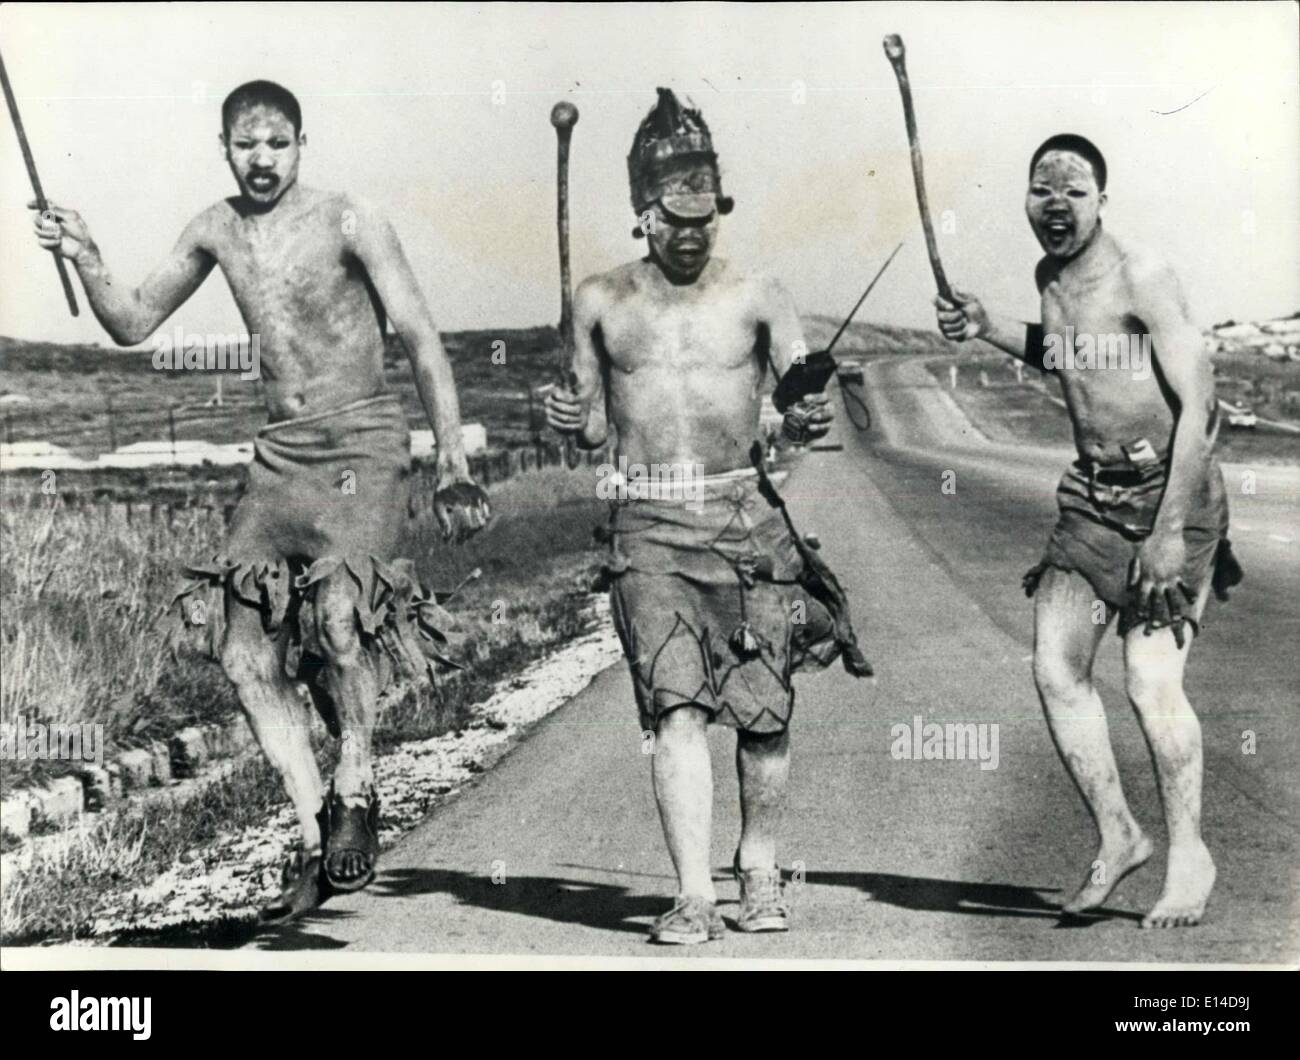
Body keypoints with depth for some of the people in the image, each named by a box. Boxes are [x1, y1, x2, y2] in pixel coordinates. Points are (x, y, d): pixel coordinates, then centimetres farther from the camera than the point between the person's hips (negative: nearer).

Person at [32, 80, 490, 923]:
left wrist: (454, 466, -14)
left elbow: (423, 342, -9)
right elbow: (133, 324, 18)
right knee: (249, 657, -2)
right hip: (281, 453, 6)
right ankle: (317, 839, 8)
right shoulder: (218, 229, 9)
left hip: (363, 445, -6)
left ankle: (356, 789, -2)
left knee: (340, 613, -27)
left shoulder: (350, 223, -7)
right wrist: (85, 259, -1)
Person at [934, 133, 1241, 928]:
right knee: (1056, 669, 0)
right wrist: (987, 327, 12)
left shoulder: (1142, 276, -15)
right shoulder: (1051, 278, 8)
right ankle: (1119, 835, 16)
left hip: (1171, 488, -7)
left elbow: (1200, 401, -19)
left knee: (1153, 683, -11)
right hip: (1094, 494, 7)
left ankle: (1190, 856, 8)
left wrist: (1171, 529, -22)